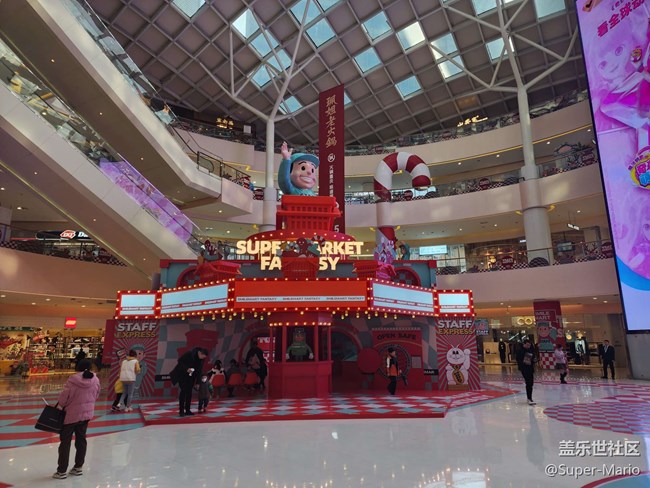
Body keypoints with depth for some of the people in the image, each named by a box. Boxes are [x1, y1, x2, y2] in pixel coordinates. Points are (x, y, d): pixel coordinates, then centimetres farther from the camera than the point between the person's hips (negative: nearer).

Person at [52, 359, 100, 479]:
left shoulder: (73, 379, -19)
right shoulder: (95, 380, -5)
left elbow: (64, 395, -13)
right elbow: (95, 396, 4)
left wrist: (59, 406, 4)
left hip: (72, 414, -5)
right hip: (87, 413, 5)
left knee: (65, 441, 8)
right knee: (81, 439, 16)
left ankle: (62, 471, 15)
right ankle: (78, 467, 25)